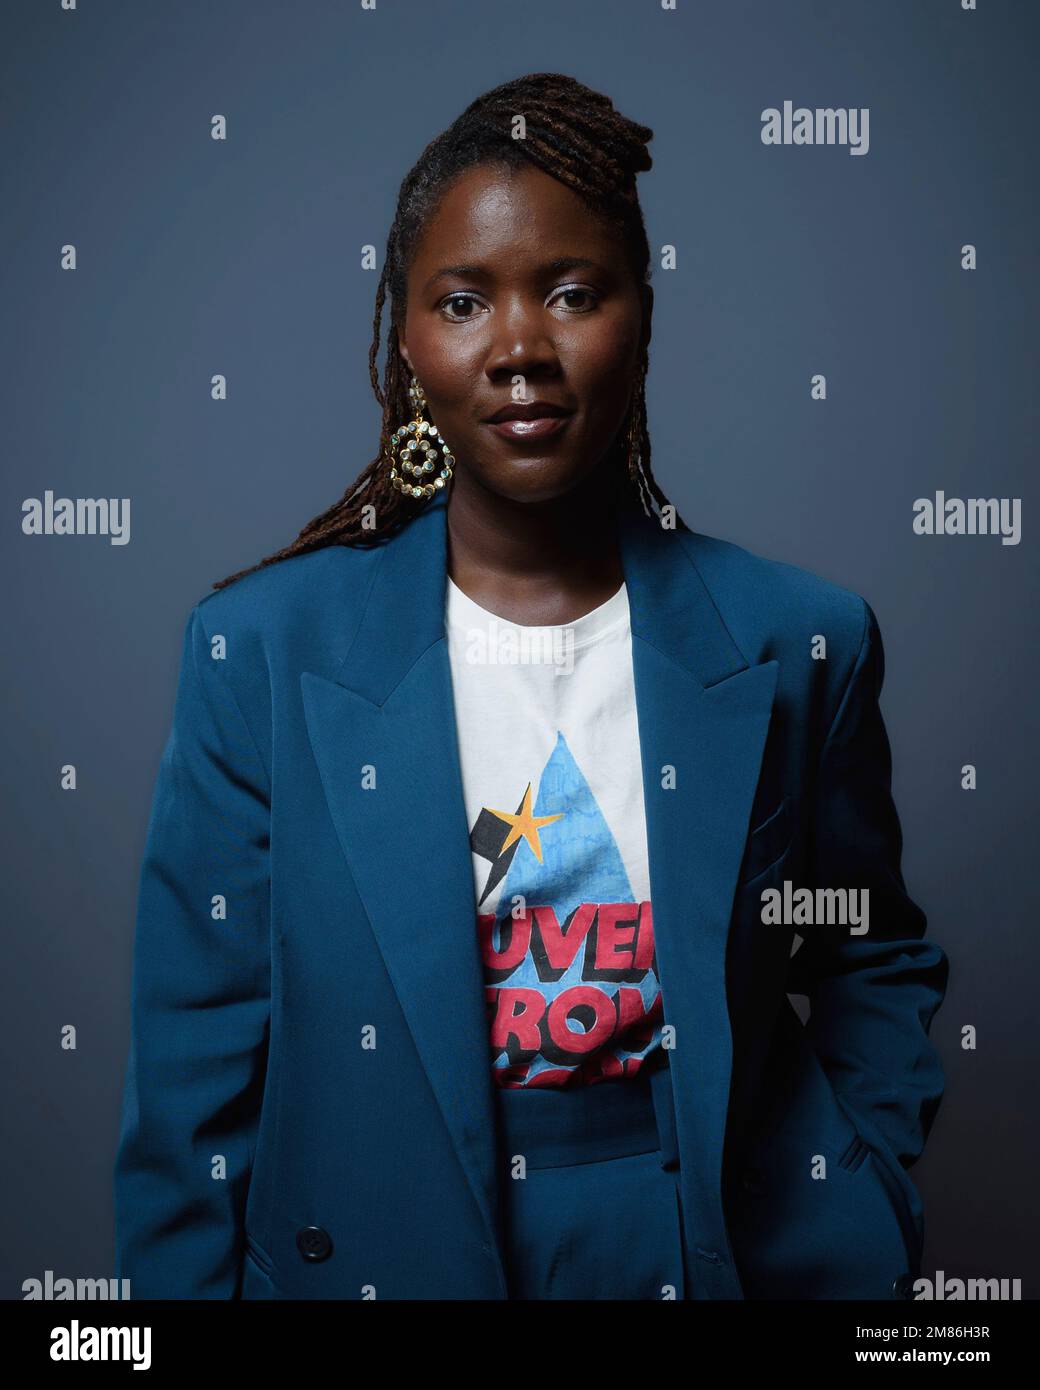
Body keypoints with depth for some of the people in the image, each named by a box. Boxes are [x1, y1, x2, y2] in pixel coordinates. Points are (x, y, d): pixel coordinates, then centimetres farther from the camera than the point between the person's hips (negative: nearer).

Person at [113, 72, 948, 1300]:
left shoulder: (795, 644, -8)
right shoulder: (258, 647, -12)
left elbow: (875, 967, 4)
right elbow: (195, 1070, -7)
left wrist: (866, 1237, -4)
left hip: (736, 1245, 1)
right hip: (373, 1247, 0)